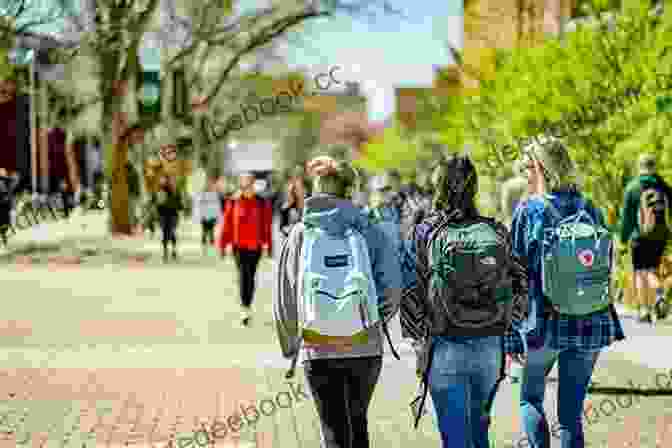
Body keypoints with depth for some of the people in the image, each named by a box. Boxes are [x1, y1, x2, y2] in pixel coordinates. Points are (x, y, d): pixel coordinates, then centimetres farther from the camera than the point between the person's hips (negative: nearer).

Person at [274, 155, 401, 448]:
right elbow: (391, 290, -8)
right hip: (366, 347, 1)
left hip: (319, 350, -1)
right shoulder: (370, 232, -1)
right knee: (358, 423, 20)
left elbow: (284, 298, 2)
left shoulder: (301, 234, 0)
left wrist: (290, 346, 15)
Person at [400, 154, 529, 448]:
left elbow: (411, 292, -9)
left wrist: (418, 338, 3)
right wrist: (507, 328, 14)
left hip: (444, 348, -3)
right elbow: (520, 286, 3)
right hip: (490, 347, 3)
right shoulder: (496, 232, 1)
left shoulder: (426, 233, -8)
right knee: (479, 424, 21)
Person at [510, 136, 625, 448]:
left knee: (531, 399, 18)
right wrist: (608, 326, 18)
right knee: (571, 412, 10)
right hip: (591, 327, 3)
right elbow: (606, 271, 10)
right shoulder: (591, 211, 5)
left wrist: (511, 336, -3)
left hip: (544, 326, -3)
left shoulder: (528, 211, -7)